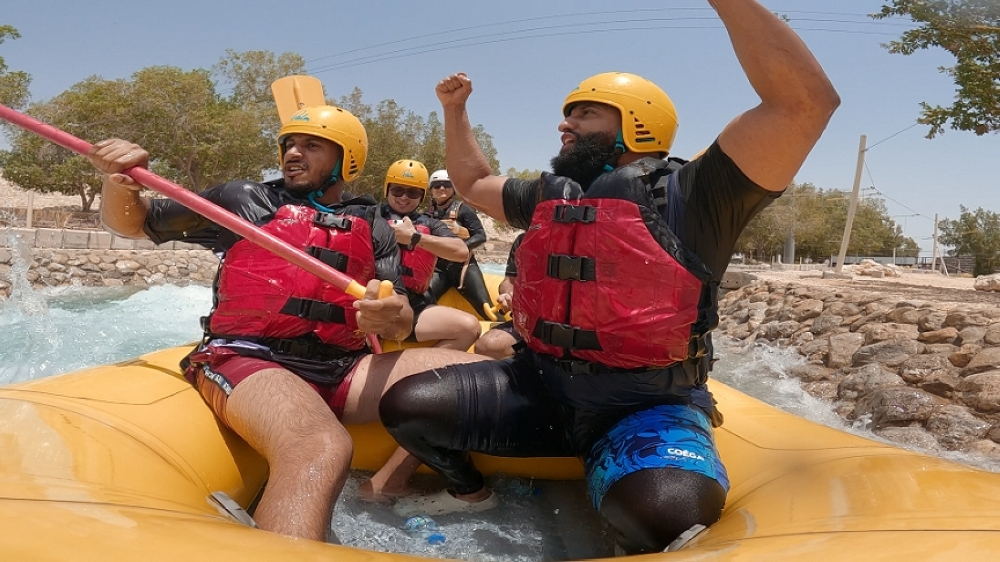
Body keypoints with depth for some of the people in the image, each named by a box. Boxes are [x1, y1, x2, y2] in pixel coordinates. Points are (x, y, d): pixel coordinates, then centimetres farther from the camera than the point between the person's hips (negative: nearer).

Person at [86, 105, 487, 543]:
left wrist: (393, 318, -18)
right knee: (321, 449, -39)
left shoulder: (374, 230, 17)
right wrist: (120, 182, -5)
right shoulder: (244, 201, 13)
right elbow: (130, 223, 18)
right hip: (248, 361, -4)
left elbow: (400, 325, 7)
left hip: (340, 370, 4)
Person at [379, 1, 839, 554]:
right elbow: (472, 183, 30)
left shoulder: (691, 196, -8)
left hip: (648, 409, -5)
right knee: (404, 405, -5)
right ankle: (469, 492, 23)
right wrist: (454, 111, 21)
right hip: (541, 388, 6)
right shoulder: (548, 197, 12)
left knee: (662, 513, -37)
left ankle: (635, 547, 0)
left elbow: (805, 102, -20)